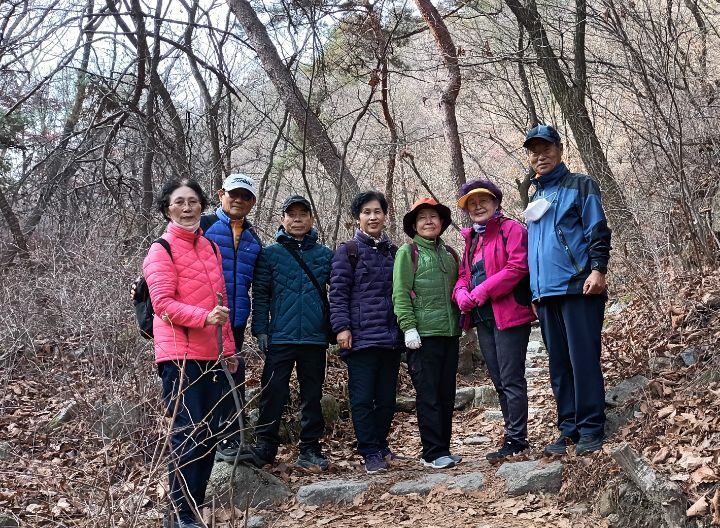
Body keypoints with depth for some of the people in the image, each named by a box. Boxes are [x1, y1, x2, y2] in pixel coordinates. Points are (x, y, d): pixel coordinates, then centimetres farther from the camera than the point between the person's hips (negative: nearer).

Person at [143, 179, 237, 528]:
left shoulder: (210, 248, 16)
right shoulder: (161, 251, -5)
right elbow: (163, 303, -15)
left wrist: (228, 348, 20)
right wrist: (204, 317, -29)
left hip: (212, 355, 7)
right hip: (180, 354, -7)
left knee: (209, 433, 10)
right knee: (189, 434, -9)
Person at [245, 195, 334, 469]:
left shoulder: (325, 254, 10)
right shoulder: (270, 254, 5)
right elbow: (260, 294, 2)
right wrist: (260, 330, -5)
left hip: (315, 337, 2)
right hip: (280, 337, -2)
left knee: (312, 395, 8)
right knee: (273, 393, -2)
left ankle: (310, 449, 17)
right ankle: (265, 447, 9)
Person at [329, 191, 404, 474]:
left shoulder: (393, 251, 16)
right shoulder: (348, 251, 1)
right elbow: (338, 292, -5)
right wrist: (342, 327, -13)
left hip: (391, 336, 5)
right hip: (360, 336, -5)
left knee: (387, 396, 10)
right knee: (362, 397, -3)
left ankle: (381, 444, 24)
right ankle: (370, 453, 4)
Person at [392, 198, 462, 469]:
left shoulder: (449, 254, 16)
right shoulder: (408, 252, 0)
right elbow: (400, 293, -7)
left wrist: (461, 323, 14)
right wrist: (408, 327, -15)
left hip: (450, 334, 6)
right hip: (423, 335, -6)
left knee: (447, 394, 10)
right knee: (428, 396, -4)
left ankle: (443, 447, 19)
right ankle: (433, 452, 2)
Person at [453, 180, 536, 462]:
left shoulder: (511, 229, -5)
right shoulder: (472, 239, 20)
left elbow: (517, 267, -18)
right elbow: (464, 275, 18)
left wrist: (481, 292, -19)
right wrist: (461, 294, -6)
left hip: (509, 314, -9)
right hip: (483, 318, 9)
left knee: (511, 380, -6)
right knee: (499, 382, 12)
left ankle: (516, 439, -1)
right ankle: (514, 436, 21)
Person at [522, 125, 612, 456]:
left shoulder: (579, 186, 3)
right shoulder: (535, 198, 21)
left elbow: (597, 230, -6)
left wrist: (598, 269, -18)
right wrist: (534, 291, 21)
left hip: (578, 289, -6)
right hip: (546, 294, 7)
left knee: (583, 360, -7)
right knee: (559, 366, 7)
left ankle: (590, 428, -1)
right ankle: (569, 429, 13)